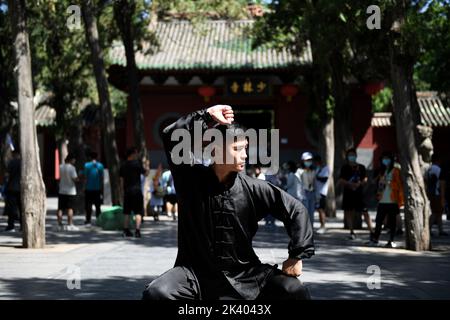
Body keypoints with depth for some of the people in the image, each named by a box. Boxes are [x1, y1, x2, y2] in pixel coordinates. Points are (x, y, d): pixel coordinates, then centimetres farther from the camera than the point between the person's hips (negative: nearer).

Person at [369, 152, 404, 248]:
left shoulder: (396, 171, -2)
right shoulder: (381, 172, 18)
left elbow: (399, 185, -7)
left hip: (392, 201, -5)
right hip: (382, 201, 5)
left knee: (392, 222, 0)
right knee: (379, 220, 3)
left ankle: (391, 241, 4)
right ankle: (375, 238, 9)